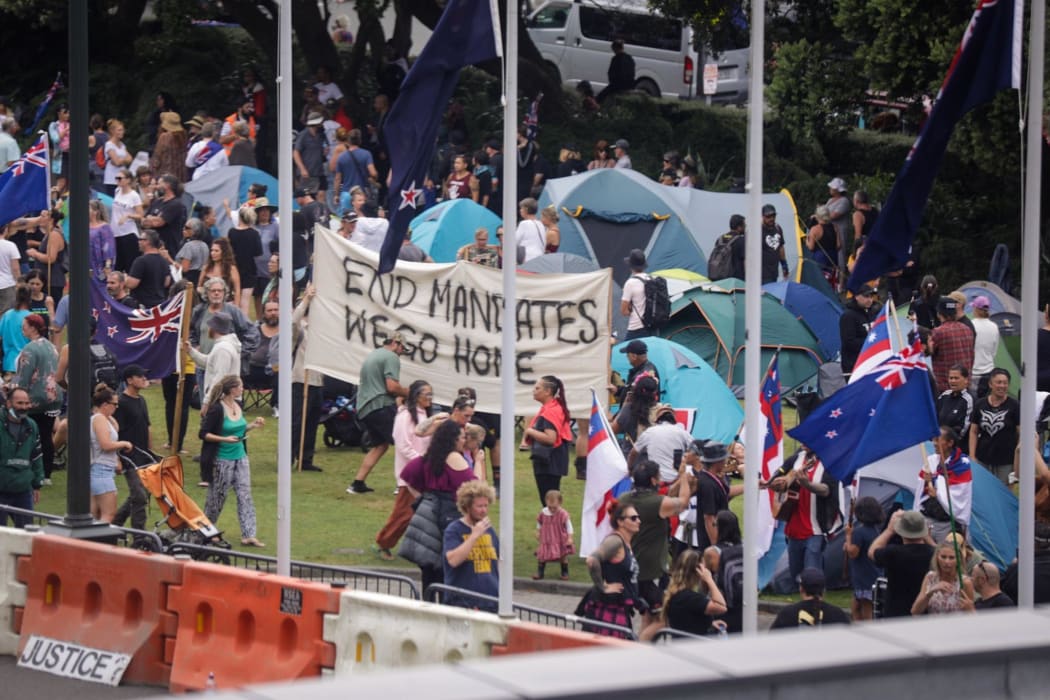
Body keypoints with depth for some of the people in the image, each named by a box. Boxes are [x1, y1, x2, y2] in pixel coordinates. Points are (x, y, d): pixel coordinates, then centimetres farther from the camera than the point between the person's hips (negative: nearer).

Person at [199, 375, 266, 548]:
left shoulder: (238, 405, 6)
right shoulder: (217, 409, -17)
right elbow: (203, 434, -15)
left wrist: (254, 425, 3)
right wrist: (225, 439, -25)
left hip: (240, 457, 7)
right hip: (222, 460, -7)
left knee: (245, 495, 1)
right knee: (217, 496, 6)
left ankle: (248, 535, 0)